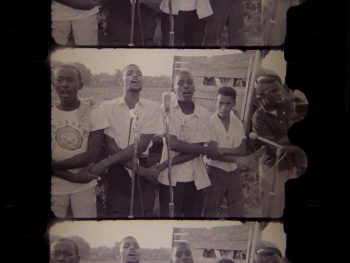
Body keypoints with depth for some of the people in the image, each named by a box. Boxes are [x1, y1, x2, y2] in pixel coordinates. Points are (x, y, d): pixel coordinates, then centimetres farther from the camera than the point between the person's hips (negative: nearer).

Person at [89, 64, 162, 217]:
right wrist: (140, 170, -15)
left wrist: (105, 163, -16)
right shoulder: (107, 107, -2)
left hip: (143, 172, 1)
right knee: (115, 214, 5)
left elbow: (141, 145, -10)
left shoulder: (152, 107, -1)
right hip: (118, 172, -1)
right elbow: (111, 147, -8)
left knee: (144, 213, 9)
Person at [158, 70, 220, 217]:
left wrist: (165, 164, -15)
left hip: (195, 178, 3)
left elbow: (197, 149, -6)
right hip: (171, 178, -3)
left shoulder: (203, 114, 1)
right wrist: (209, 151, -9)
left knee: (194, 215, 12)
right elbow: (173, 143, -14)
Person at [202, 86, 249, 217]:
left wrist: (223, 150, -21)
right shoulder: (210, 122, -14)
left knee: (237, 209, 15)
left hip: (234, 171, 5)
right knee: (210, 209, 5)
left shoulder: (237, 122, 1)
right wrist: (235, 157, -15)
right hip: (216, 170, -5)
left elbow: (243, 149, -6)